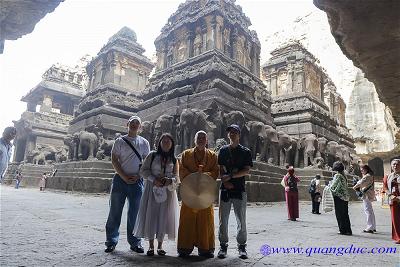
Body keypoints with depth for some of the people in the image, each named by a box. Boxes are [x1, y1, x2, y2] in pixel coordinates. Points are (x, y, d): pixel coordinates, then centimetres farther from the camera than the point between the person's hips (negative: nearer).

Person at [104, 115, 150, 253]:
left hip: (137, 181, 1)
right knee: (115, 211, 4)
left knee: (135, 213, 7)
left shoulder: (144, 143, 9)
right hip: (120, 179, -1)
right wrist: (124, 177, -10)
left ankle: (135, 242, 18)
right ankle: (111, 241, 18)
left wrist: (138, 176, -6)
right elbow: (114, 160, -1)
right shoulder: (120, 141, 4)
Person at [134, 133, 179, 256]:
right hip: (152, 189, -1)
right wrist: (154, 179, -15)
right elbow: (143, 170, 0)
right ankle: (151, 245, 13)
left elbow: (176, 177, 6)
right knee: (150, 215, -1)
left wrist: (170, 180, -16)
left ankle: (160, 245, 16)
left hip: (167, 191, 1)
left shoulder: (174, 160, 8)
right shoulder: (152, 155, 4)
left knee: (163, 217, 2)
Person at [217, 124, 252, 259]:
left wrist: (230, 176, -13)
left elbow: (247, 171, -5)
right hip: (225, 189, 1)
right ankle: (223, 246, 19)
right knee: (223, 219, 6)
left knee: (241, 220, 5)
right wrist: (225, 181, -11)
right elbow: (220, 169, 5)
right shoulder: (223, 150, 9)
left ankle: (242, 246, 20)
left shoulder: (245, 151, 4)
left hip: (239, 189, -1)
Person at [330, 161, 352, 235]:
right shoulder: (344, 176, 10)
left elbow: (333, 186, -14)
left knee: (339, 214, 2)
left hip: (339, 197, -8)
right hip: (345, 197, 8)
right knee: (345, 214, 13)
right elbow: (343, 186, 15)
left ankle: (343, 230, 6)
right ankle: (348, 230, 18)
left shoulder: (337, 176, -13)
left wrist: (329, 187, 7)